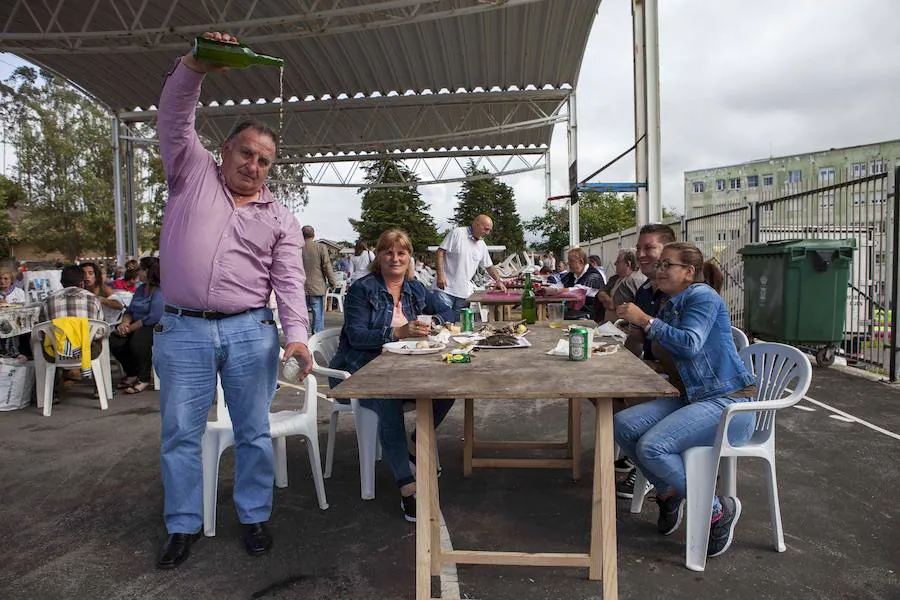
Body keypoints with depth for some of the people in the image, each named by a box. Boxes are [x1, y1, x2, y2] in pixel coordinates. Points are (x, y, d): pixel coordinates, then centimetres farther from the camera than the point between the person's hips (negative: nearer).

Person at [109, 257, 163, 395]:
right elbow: (130, 310, 17)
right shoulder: (140, 289, 18)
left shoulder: (160, 292, -13)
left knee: (137, 340, -35)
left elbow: (153, 318, -22)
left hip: (155, 328, -8)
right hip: (137, 327, 9)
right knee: (115, 341, -15)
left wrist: (130, 328, -17)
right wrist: (125, 323, -6)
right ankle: (132, 374, 7)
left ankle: (143, 379, -13)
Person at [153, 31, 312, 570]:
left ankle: (255, 516, 25)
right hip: (183, 329, 0)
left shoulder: (281, 218, 7)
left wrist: (296, 334, -14)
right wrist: (195, 66, -19)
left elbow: (290, 281, 0)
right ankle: (184, 526, 25)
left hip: (251, 331, 0)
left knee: (254, 432, 8)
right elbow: (174, 118, -2)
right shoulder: (193, 174, 9)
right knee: (180, 434, 8)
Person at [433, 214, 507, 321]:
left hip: (464, 292, 6)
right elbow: (440, 252, -11)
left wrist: (499, 281, 14)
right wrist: (440, 275, -18)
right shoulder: (457, 233, -8)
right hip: (445, 288, -6)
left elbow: (489, 266, 25)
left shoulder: (482, 246, 13)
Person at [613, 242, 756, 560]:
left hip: (728, 402, -9)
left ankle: (718, 509, -3)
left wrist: (645, 320, -20)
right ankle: (668, 492, 12)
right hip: (692, 397, 9)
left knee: (652, 446, -26)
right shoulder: (671, 306, 17)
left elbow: (690, 345, -24)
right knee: (622, 425, -8)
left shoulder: (703, 296, -10)